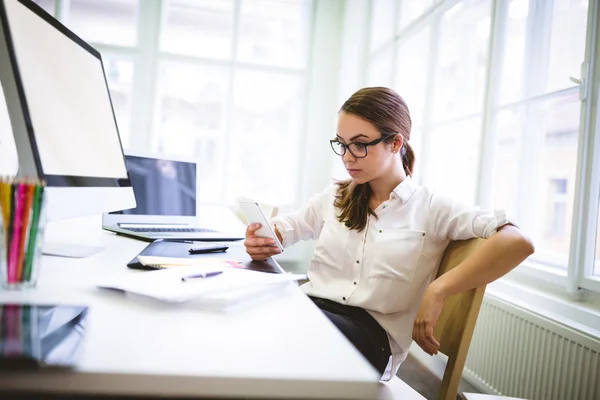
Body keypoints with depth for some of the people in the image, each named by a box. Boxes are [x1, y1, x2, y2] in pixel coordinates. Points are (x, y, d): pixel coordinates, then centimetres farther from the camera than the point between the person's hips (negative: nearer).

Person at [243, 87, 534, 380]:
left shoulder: (431, 209, 2)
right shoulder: (334, 197, 18)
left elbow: (517, 242, -8)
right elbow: (284, 227, 28)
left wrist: (437, 291, -17)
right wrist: (261, 241, 3)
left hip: (373, 330, -4)